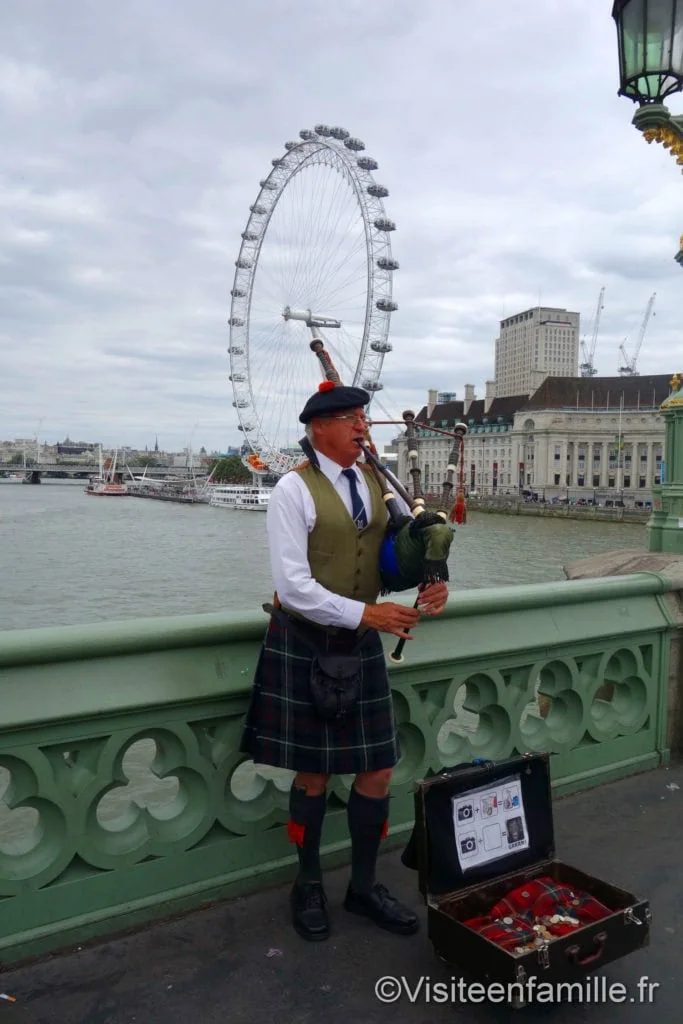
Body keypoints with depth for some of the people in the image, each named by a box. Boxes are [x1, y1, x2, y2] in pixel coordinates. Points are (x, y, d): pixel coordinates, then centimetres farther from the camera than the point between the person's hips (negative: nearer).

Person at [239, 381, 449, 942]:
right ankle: (309, 885, 34)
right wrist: (364, 613, -23)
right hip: (305, 644, -5)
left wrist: (430, 586, -14)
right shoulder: (294, 489, -13)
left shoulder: (377, 484, 5)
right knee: (314, 774, 10)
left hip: (362, 644, 5)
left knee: (378, 770, 9)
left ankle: (364, 885, 32)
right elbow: (293, 585, -19)